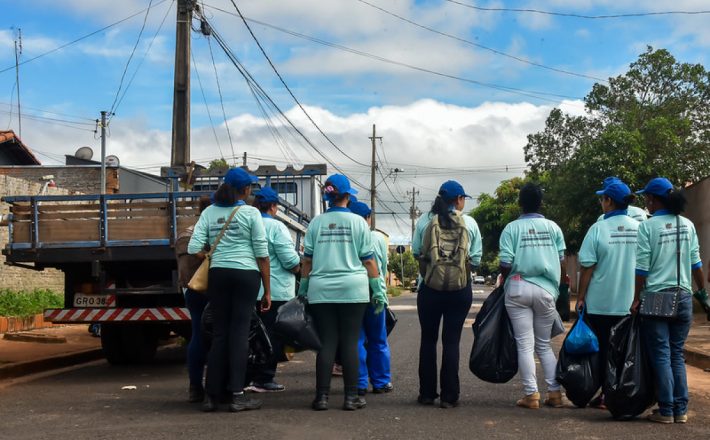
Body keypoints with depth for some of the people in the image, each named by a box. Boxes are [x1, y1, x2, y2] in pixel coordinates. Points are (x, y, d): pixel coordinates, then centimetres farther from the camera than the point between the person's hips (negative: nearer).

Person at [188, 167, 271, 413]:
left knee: (219, 333, 8)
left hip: (218, 274, 3)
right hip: (246, 275, -3)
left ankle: (211, 395, 9)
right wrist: (267, 290, 3)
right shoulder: (250, 213, -1)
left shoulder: (209, 213, 8)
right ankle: (237, 395, -2)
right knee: (240, 332, -1)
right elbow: (262, 254, -2)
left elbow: (194, 249, -1)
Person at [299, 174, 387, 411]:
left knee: (326, 342, 5)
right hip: (353, 291, -2)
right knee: (350, 342, 3)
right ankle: (351, 396, 6)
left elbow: (307, 259, 7)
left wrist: (302, 289, 14)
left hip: (321, 291, 2)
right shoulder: (358, 222, 1)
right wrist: (379, 290, 5)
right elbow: (368, 260, 0)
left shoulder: (316, 223, 6)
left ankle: (322, 396, 4)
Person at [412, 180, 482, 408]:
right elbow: (476, 259, -1)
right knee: (451, 341, 5)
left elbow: (416, 252, 2)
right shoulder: (469, 223, -2)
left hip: (430, 287, 0)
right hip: (460, 289, 0)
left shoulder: (424, 221, -2)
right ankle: (449, 396, 5)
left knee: (428, 339, 12)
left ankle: (427, 393, 15)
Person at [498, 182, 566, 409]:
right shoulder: (553, 227, 4)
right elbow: (561, 260, 4)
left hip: (518, 289, -2)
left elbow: (505, 263, -8)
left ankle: (531, 394, 1)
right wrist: (558, 284, 20)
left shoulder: (512, 228, -4)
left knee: (525, 344, 2)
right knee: (544, 344, 14)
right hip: (546, 289, 3)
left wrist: (505, 280, 12)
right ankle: (555, 392, 10)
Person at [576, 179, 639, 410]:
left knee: (602, 350, 8)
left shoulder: (599, 228, -9)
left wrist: (580, 297, 1)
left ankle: (603, 395, 11)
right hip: (630, 304, 3)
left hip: (600, 303, -3)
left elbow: (587, 267, -8)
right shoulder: (639, 228, 1)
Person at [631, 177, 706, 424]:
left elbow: (642, 268, -8)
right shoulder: (687, 225, 6)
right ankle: (681, 410, 10)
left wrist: (636, 299, -2)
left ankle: (666, 410, 2)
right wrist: (703, 292, 19)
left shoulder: (647, 226, -7)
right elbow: (696, 264, 8)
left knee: (661, 355, 2)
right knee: (677, 355, 11)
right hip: (683, 298, 4)